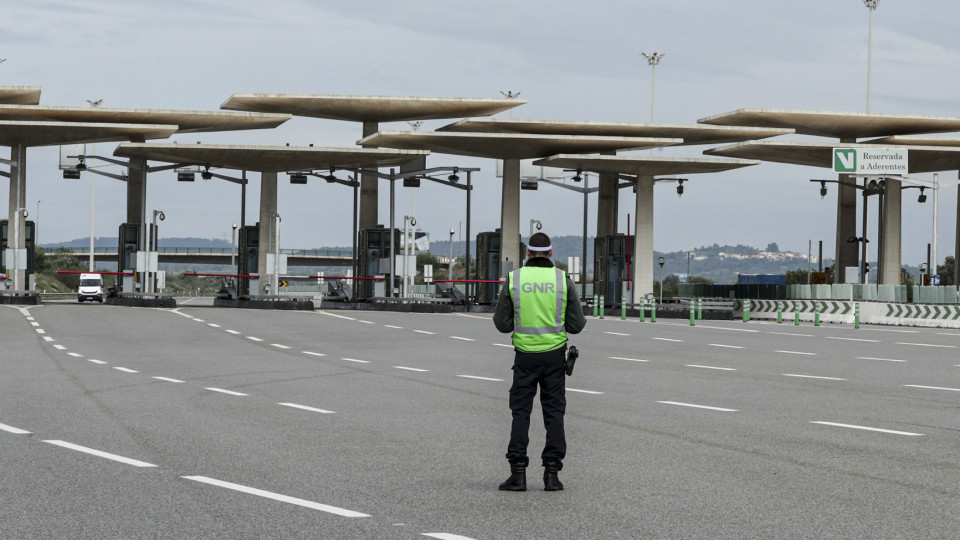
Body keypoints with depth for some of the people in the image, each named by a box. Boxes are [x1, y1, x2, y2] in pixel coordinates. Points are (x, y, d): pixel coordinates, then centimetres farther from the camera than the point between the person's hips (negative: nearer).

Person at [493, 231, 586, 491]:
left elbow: (502, 323, 0)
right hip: (554, 353, 0)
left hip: (525, 354, 0)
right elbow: (576, 324, 0)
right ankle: (551, 473, 2)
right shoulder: (562, 279, -3)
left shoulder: (514, 279, -3)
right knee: (554, 412, 6)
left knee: (520, 412, 5)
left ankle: (518, 473, -2)